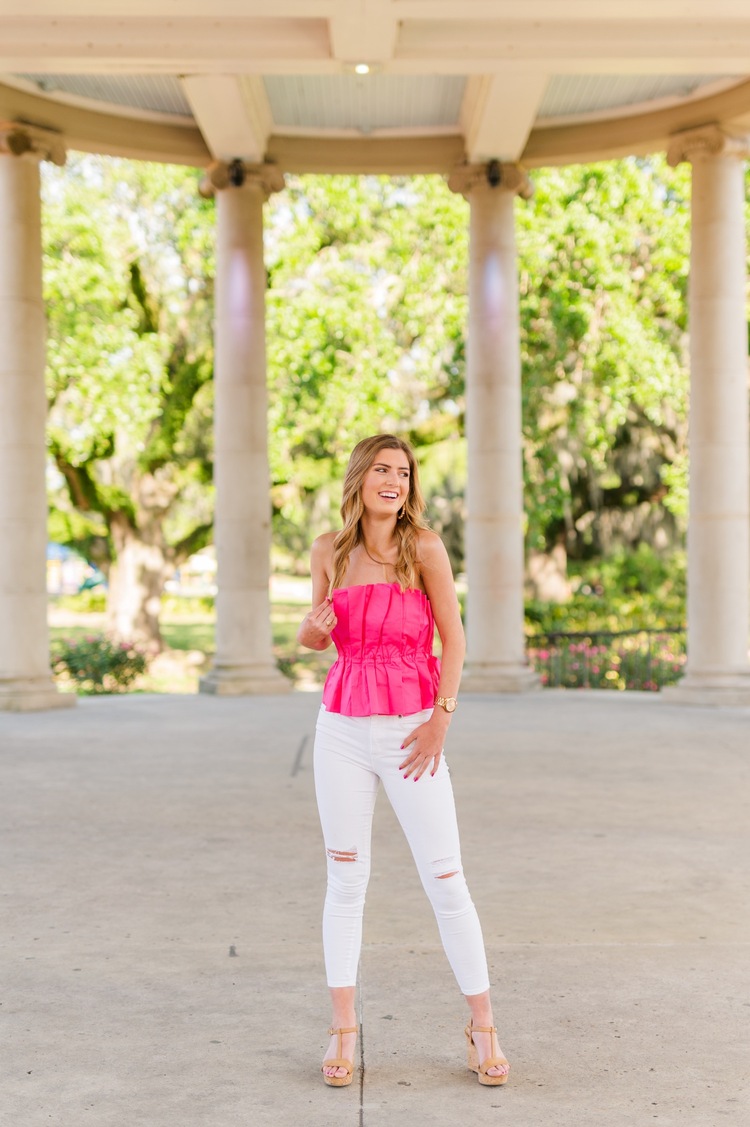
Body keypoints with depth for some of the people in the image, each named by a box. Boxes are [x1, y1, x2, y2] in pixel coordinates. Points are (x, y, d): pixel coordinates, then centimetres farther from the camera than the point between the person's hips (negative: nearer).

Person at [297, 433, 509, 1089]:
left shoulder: (424, 547, -4)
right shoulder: (329, 552, 5)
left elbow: (453, 637, -3)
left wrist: (441, 718, -11)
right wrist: (314, 629, -7)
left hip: (411, 728, -2)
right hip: (343, 728, 3)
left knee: (446, 880, 0)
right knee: (345, 880, 7)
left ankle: (483, 1027, 13)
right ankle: (343, 1028, 19)